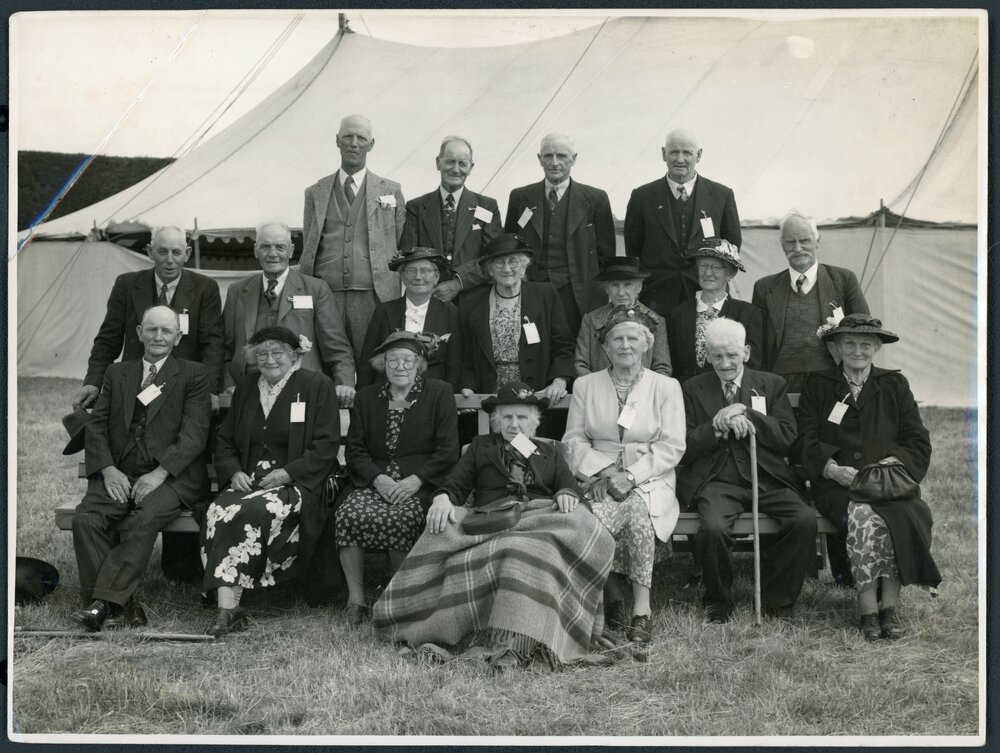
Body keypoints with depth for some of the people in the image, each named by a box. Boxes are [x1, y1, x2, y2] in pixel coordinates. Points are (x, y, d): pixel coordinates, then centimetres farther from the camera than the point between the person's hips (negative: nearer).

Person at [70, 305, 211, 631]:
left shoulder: (194, 375, 8)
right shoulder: (116, 373, 20)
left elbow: (194, 433, -4)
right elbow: (97, 425, 12)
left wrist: (160, 473, -16)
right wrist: (108, 470, -6)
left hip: (171, 476, -3)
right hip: (120, 474, 4)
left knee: (149, 518, -34)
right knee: (85, 519, -24)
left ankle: (105, 601, -31)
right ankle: (121, 608, -24)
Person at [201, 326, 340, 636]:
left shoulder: (318, 386, 4)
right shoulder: (246, 386, 20)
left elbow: (326, 447, -3)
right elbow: (224, 439, 23)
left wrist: (286, 474, -15)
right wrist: (233, 472, 1)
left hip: (295, 484, -4)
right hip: (247, 481, 4)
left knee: (252, 512, -34)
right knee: (218, 512, -29)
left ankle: (230, 607, -25)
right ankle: (226, 607, -33)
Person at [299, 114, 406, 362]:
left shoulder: (391, 191, 11)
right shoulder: (316, 193, 15)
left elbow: (403, 247, 9)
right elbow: (308, 251, 16)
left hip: (373, 297, -1)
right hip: (327, 297, 1)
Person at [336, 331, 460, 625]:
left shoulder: (439, 393, 7)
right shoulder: (367, 397, 16)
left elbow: (448, 451, 0)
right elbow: (354, 449, 11)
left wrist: (415, 480, -13)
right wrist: (377, 478, -8)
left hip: (420, 484, -3)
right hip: (374, 481, 3)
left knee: (398, 520, -34)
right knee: (349, 514, -29)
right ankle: (355, 599, -19)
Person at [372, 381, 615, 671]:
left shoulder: (550, 453, 32)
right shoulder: (481, 447, 29)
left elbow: (572, 491, 18)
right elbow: (455, 485, 15)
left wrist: (568, 496, -8)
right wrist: (442, 500, -9)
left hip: (543, 520, 0)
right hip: (489, 524, 0)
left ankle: (511, 646, -51)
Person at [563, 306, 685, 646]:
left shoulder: (666, 387, 7)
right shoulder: (585, 385, 12)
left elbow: (672, 447, -1)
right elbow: (573, 440, 8)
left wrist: (631, 476, -14)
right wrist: (603, 470, -10)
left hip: (649, 481, -1)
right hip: (599, 479, 1)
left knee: (637, 510, -35)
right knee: (597, 515, -33)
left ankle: (641, 610, -29)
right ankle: (613, 598, -14)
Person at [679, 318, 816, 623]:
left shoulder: (771, 385, 15)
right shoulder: (693, 389, 13)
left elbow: (787, 437, 2)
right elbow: (686, 448, 5)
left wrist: (746, 414, -9)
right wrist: (718, 425, -11)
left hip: (767, 478, 2)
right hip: (717, 480, -1)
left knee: (805, 520, -26)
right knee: (713, 528, -33)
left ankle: (776, 598, -5)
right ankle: (718, 603, -5)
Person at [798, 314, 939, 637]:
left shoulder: (894, 385, 18)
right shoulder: (818, 386, 15)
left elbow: (919, 443, 11)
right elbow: (807, 443, 6)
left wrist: (889, 464, -8)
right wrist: (834, 470, -12)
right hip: (838, 486, -1)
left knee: (899, 516, -32)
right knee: (862, 516, -33)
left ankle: (889, 604, -29)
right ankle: (868, 607, -31)